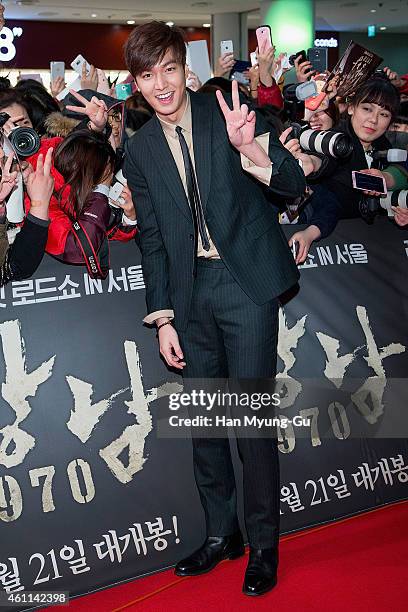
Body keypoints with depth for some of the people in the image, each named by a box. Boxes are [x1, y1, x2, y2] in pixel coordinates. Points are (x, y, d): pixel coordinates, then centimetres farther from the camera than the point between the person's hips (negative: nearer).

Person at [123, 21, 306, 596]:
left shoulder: (229, 112, -3)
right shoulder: (140, 150, 7)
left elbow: (293, 182, -9)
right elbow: (151, 239, 11)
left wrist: (249, 147, -29)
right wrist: (162, 317, 6)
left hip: (246, 283, -4)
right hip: (191, 292, 4)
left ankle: (263, 544, 14)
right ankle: (220, 533, 28)